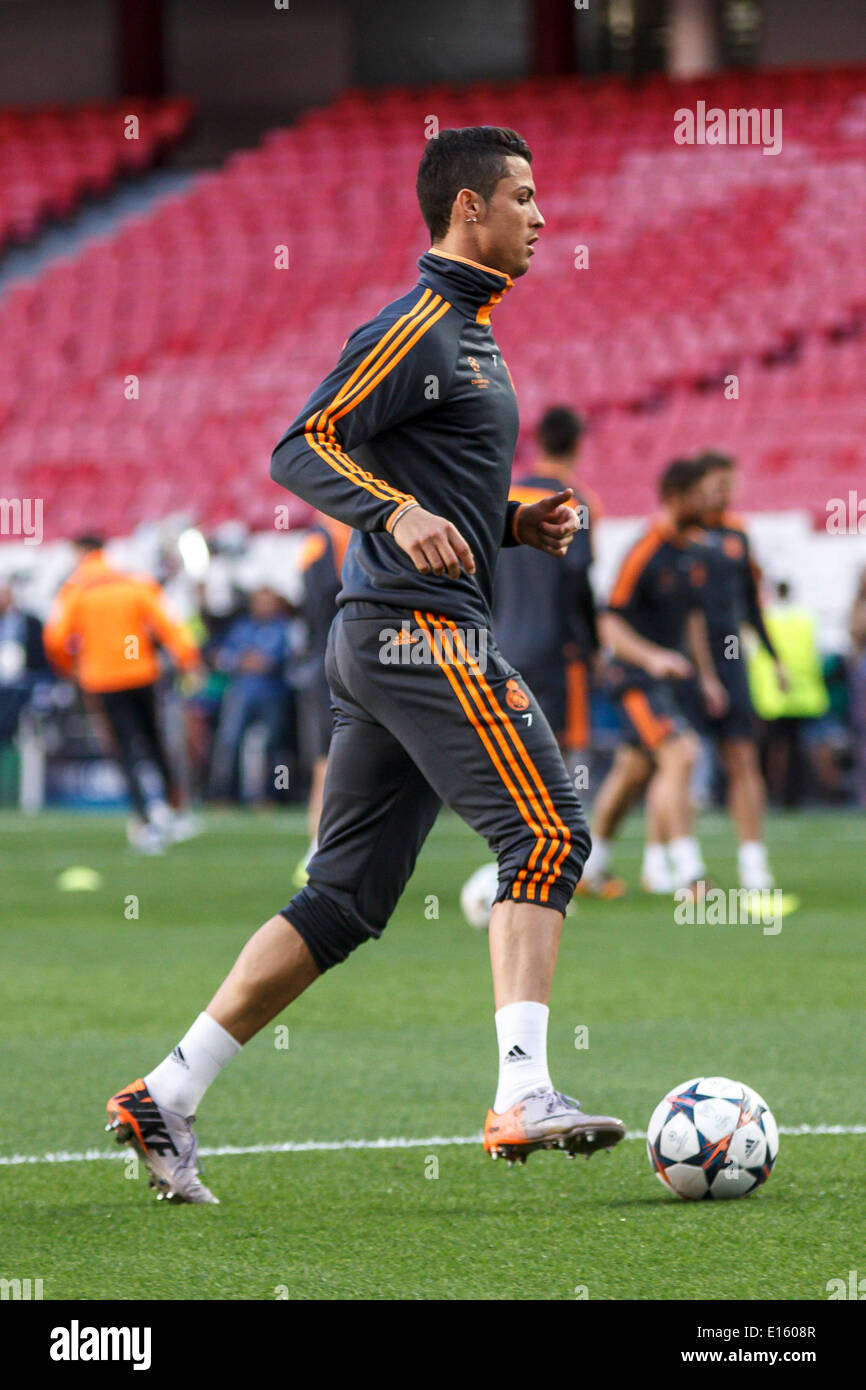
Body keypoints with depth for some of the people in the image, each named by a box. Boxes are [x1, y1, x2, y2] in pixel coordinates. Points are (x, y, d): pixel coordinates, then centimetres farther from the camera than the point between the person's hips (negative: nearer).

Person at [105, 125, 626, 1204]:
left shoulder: (467, 333, 22)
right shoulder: (419, 325, -8)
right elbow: (303, 449, -15)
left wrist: (513, 525, 14)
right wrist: (401, 514, -28)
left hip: (383, 642, 10)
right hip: (420, 629, -10)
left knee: (344, 901, 8)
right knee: (547, 834, -15)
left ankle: (166, 1097, 8)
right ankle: (523, 1097, -23)